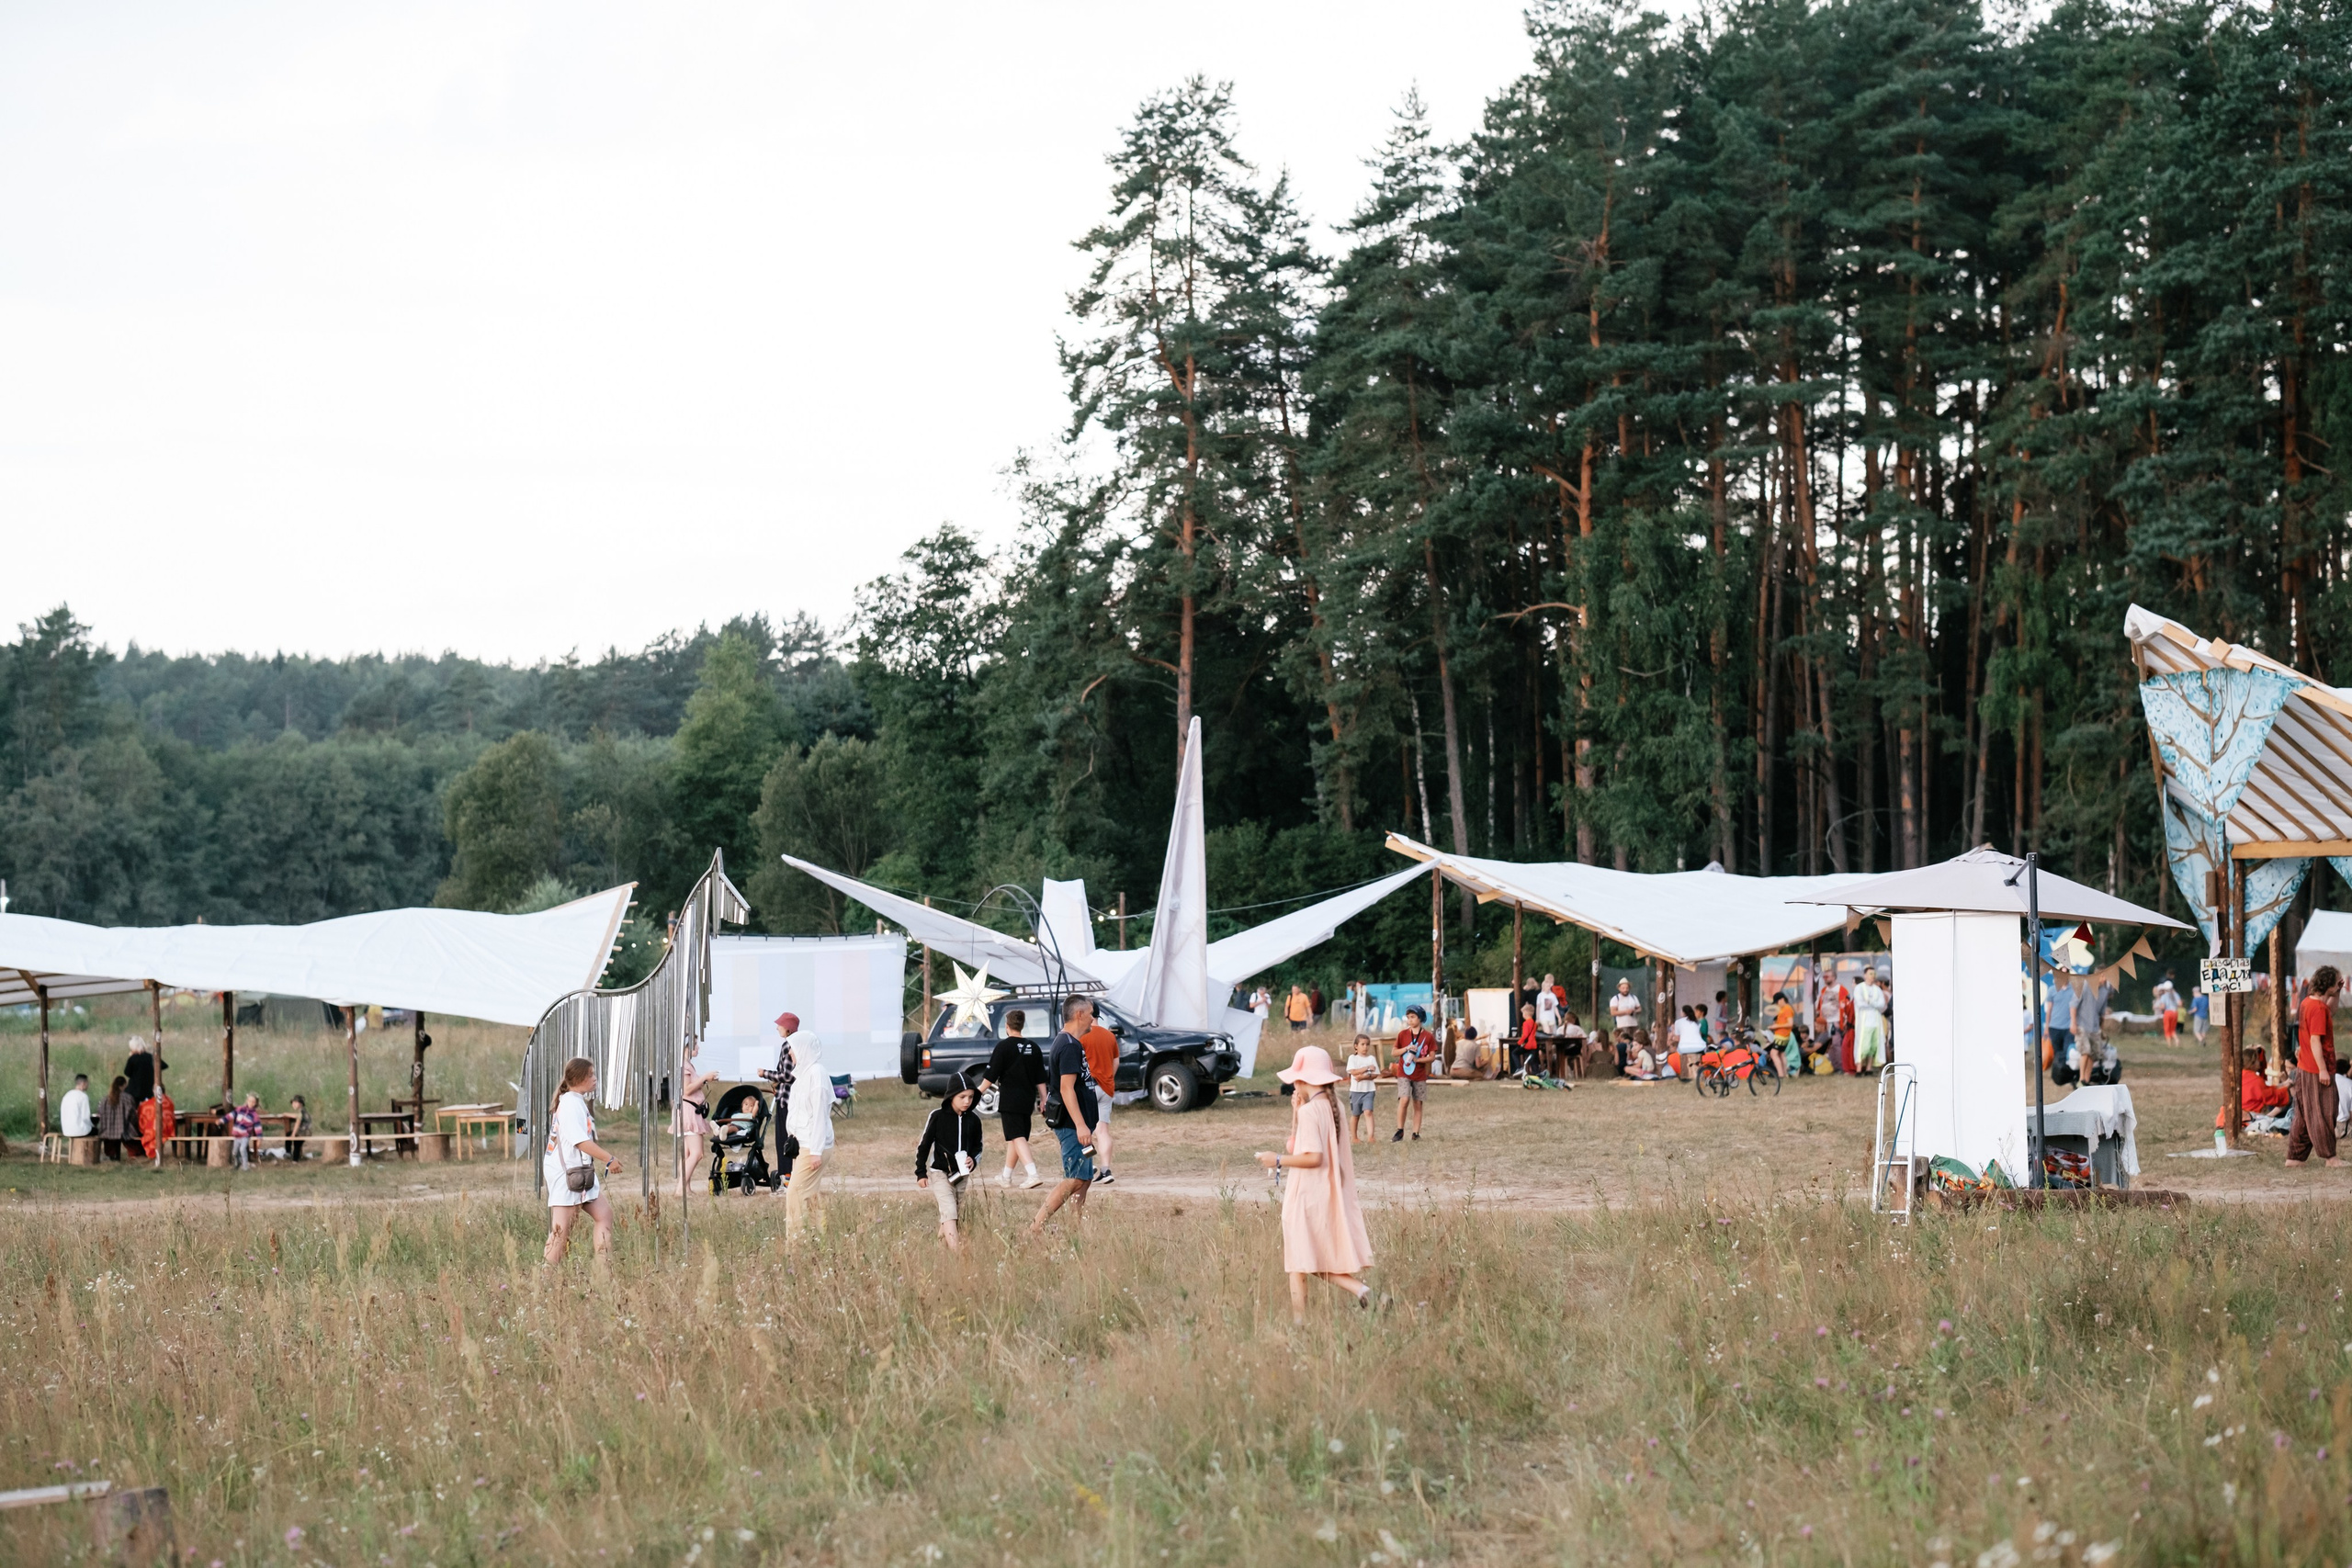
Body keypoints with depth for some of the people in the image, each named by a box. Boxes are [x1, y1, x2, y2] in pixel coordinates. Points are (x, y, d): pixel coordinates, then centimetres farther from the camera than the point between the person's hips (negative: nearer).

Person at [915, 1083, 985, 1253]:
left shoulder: (973, 1120, 1)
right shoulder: (938, 1116, -9)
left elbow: (977, 1146, 15)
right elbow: (924, 1145, -1)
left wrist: (973, 1159, -7)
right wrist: (921, 1172, -1)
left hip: (962, 1175, 5)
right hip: (940, 1173, -5)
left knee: (959, 1214, 6)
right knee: (949, 1210, -17)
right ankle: (955, 1250, -26)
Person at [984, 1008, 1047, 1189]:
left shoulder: (1004, 1046, -8)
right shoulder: (1033, 1047, 9)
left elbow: (990, 1075, -9)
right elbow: (1040, 1078, 11)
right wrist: (1043, 1099, 17)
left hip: (1010, 1099, -6)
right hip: (1028, 1100, 6)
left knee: (1017, 1138, -10)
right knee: (1013, 1139, 16)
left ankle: (1033, 1174, -25)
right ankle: (1006, 1177, 26)